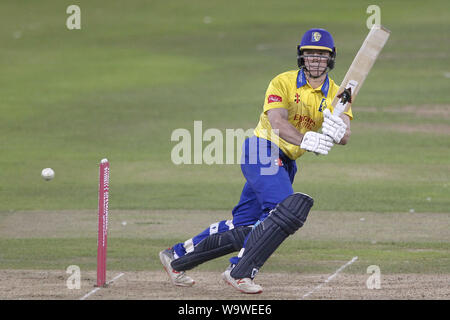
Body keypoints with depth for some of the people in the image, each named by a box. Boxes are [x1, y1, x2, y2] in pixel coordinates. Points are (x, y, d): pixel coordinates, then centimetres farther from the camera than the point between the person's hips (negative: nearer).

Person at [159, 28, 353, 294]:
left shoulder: (335, 95, 2)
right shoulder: (284, 83, -11)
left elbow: (345, 136, -14)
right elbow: (277, 123, -27)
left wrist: (336, 131, -39)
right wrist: (305, 140, -46)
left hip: (285, 163, 7)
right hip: (262, 151, -6)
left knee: (245, 227, 9)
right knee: (288, 209, -27)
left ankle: (177, 257, 24)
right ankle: (240, 272, -21)